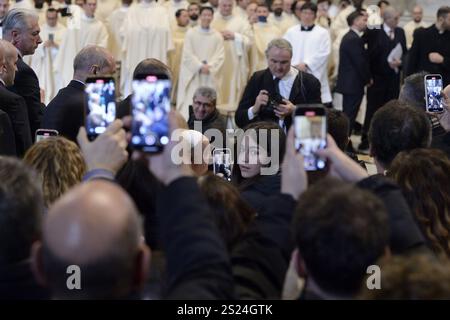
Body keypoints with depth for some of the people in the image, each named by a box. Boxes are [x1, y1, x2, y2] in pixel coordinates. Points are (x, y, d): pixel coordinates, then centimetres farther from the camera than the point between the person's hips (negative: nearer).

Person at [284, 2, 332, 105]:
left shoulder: (322, 33, 6)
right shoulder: (291, 32, 13)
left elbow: (324, 53, -4)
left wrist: (306, 64, -12)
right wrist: (294, 66, -9)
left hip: (314, 77, -2)